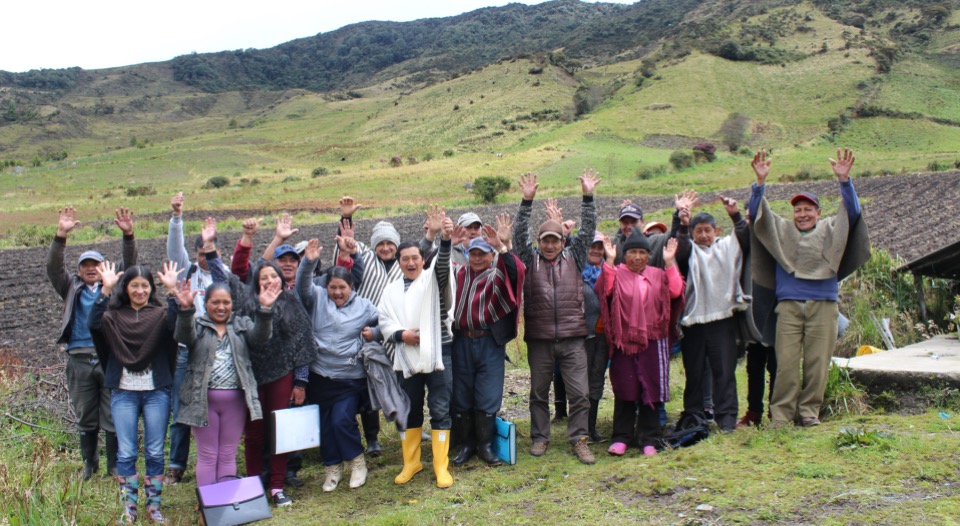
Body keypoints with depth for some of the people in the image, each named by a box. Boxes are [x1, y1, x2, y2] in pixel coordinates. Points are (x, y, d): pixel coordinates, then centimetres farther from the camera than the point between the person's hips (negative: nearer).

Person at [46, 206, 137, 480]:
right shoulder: (72, 288, 10)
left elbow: (129, 264, -2)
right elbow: (53, 267, -3)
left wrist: (128, 235, -19)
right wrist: (61, 235, -18)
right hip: (80, 360, 1)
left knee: (113, 416, 2)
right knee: (85, 417, 11)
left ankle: (114, 465, 13)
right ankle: (89, 463, 26)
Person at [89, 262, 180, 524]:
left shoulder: (160, 313, 1)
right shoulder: (114, 315, 4)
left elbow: (175, 324, -19)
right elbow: (94, 324, -15)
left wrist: (173, 291, -25)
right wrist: (105, 290, -19)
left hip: (156, 391, 0)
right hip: (123, 392, 1)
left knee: (155, 453, 5)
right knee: (126, 453, 4)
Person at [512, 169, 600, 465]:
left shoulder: (574, 258, 9)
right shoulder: (530, 259, 7)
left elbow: (587, 230, 4)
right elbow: (520, 234, -2)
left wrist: (588, 197, -2)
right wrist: (527, 201, -10)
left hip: (572, 337, 0)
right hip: (539, 338, 0)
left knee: (579, 392, 0)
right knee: (538, 392, 11)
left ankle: (578, 438, 13)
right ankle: (540, 437, 25)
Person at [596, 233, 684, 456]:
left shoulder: (658, 275, 10)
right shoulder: (616, 273, 3)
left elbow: (675, 292, -6)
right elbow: (605, 290, -17)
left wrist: (670, 263, -9)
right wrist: (609, 260, -19)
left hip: (652, 341, 2)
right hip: (624, 341, -2)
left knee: (650, 391, 4)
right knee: (624, 391, 2)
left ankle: (648, 439, 12)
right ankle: (621, 437, 10)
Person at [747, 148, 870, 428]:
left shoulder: (830, 230, 16)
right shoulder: (781, 230, 16)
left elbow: (852, 211, 3)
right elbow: (758, 213, 5)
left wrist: (844, 179, -12)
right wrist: (760, 181, -10)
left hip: (823, 305, 1)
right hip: (789, 305, 0)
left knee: (817, 361, 1)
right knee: (786, 362, -4)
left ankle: (809, 410, 11)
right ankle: (781, 413, 1)